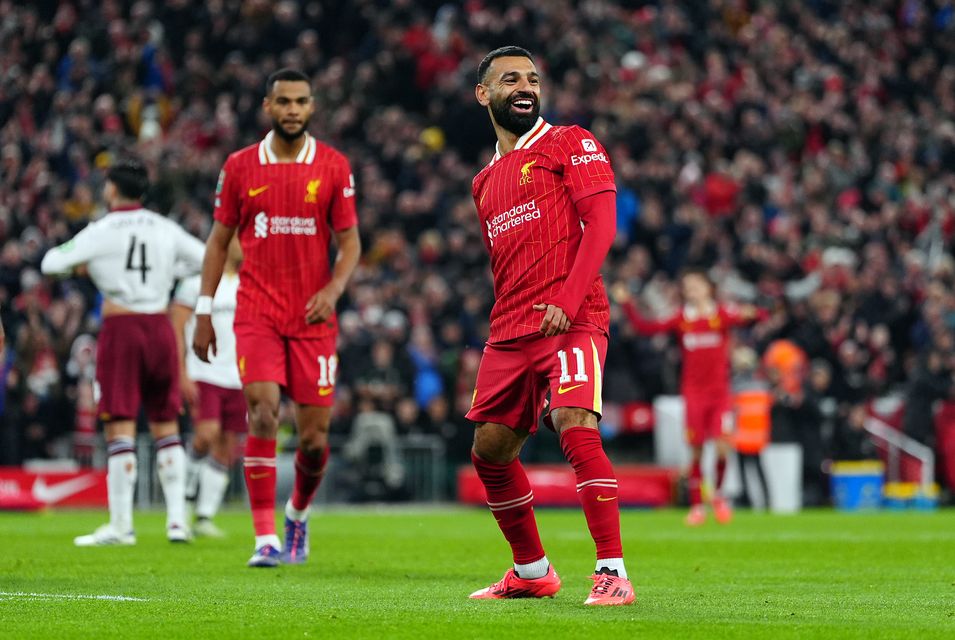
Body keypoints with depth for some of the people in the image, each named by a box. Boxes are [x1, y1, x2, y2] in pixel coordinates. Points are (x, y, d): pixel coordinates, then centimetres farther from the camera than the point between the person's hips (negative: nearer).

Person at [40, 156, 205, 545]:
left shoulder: (102, 231, -5)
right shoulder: (165, 229, 7)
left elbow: (51, 264, -5)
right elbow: (205, 260, 17)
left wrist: (82, 265, 15)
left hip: (120, 328, -4)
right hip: (160, 326, 4)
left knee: (120, 427, -3)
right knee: (166, 427, 12)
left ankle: (120, 525, -4)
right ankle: (176, 520, 8)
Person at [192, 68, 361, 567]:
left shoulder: (334, 167, 3)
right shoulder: (240, 166, 4)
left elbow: (349, 241, 6)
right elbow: (219, 240, 10)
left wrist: (333, 289, -13)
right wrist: (203, 311, 6)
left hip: (313, 318, 1)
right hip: (256, 314, -1)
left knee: (314, 437, 1)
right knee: (262, 414, -17)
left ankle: (298, 515, 31)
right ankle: (265, 539, -14)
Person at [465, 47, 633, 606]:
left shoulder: (571, 144, 3)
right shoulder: (485, 183, 23)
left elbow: (600, 224, -8)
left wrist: (567, 300, -19)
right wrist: (503, 330, 16)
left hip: (572, 322, -7)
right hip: (510, 331, 7)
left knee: (577, 429, -25)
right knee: (490, 450, 9)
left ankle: (614, 573, -23)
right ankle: (533, 572, 25)